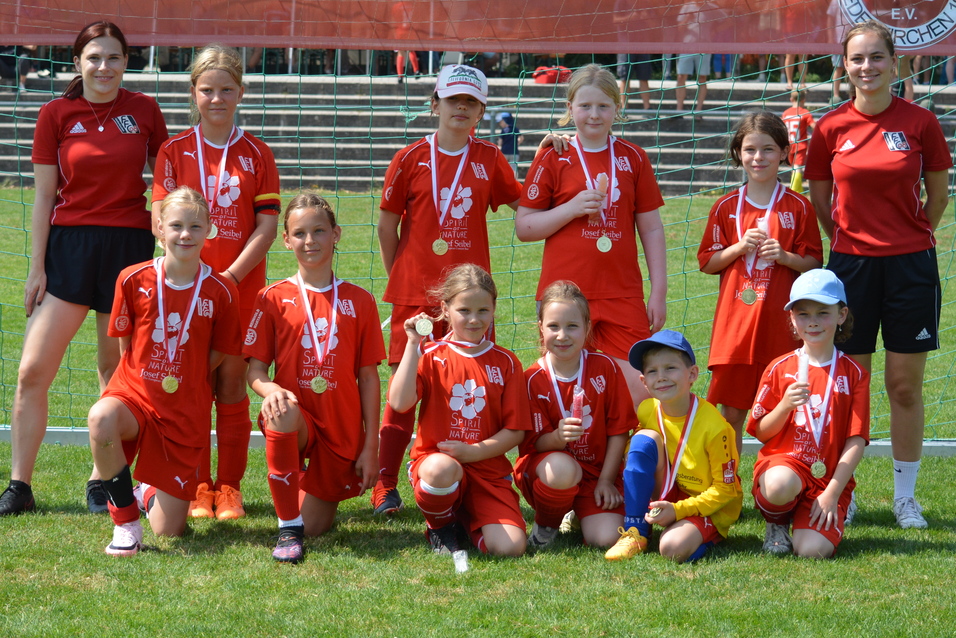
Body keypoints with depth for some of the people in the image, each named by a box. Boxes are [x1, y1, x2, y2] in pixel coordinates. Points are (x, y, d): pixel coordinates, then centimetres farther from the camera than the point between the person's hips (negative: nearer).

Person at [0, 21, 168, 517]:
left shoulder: (144, 111, 2)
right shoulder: (56, 114, 2)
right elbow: (44, 196, 4)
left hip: (129, 247, 0)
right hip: (69, 246, 0)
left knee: (115, 371, 7)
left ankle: (102, 482, 18)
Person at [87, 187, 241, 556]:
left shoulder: (221, 291, -8)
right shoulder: (134, 280, -7)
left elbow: (218, 354, 5)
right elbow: (125, 344, 5)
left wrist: (181, 382, 4)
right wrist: (151, 379, 1)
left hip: (186, 413, 0)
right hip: (134, 393, 0)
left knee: (169, 531, -1)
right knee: (101, 419, -40)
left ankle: (148, 493, 40)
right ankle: (125, 521, -17)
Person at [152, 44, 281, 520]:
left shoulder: (256, 155, 4)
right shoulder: (175, 151, 4)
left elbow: (266, 227, -1)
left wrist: (230, 276, -12)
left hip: (241, 284, 0)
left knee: (232, 383, 1)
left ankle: (230, 488, 8)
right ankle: (198, 486, 8)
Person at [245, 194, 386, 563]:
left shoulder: (358, 301, 5)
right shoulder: (273, 299, 1)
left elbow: (368, 377, 5)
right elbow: (255, 370, -1)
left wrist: (371, 446, 1)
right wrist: (272, 389, -25)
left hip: (342, 433, 2)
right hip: (296, 417, -2)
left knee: (317, 527, -2)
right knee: (282, 416, -39)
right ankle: (287, 527, -24)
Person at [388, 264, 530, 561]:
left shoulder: (505, 363, 6)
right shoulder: (431, 356, 3)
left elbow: (515, 430, 3)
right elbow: (399, 402, -15)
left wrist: (475, 451, -12)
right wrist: (413, 345, -12)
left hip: (488, 470, 1)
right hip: (435, 457, -1)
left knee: (510, 547, -22)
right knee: (441, 468, -41)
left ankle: (467, 518, 14)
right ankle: (440, 526, -4)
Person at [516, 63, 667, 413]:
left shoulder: (633, 158, 9)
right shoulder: (553, 159, 3)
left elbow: (651, 228, 11)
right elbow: (523, 227, 3)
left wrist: (659, 291, 7)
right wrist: (572, 208, -11)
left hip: (623, 295, 1)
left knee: (639, 391, -7)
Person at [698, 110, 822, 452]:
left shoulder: (799, 207, 3)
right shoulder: (726, 207, 7)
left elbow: (814, 264, 5)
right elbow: (707, 262, 9)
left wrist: (785, 257, -13)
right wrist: (740, 248, -8)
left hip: (780, 321, -1)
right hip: (735, 319, 1)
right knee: (731, 411, 3)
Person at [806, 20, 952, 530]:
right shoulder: (831, 128, -1)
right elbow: (819, 200, 12)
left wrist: (910, 238, 12)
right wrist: (851, 238, 10)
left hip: (911, 264, -1)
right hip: (851, 266, 1)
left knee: (905, 386, 5)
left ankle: (905, 497, 15)